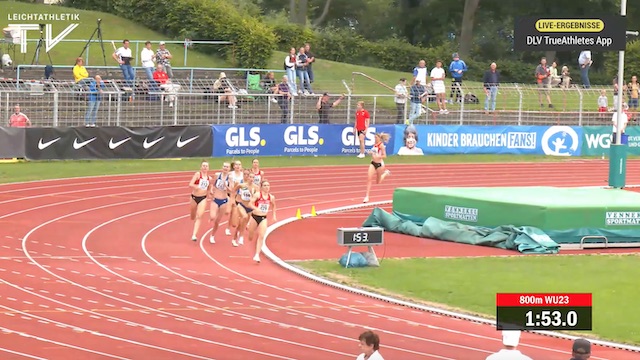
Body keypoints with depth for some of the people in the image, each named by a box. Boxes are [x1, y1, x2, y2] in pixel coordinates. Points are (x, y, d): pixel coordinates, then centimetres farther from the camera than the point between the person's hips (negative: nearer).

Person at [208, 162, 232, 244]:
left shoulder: (229, 178, -6)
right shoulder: (217, 175, -4)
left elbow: (230, 191, -11)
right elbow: (213, 185, 9)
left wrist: (226, 186, -28)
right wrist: (211, 190, -10)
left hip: (224, 201, 1)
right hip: (215, 200, -1)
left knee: (217, 221, 10)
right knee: (212, 217, -23)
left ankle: (212, 236, 29)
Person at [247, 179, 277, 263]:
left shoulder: (271, 197, -1)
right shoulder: (257, 194, -14)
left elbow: (273, 206, 19)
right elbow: (250, 204, -22)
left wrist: (274, 216, 14)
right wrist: (256, 209, -39)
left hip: (263, 218, 2)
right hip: (255, 216, -2)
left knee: (261, 237, -14)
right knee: (251, 238, 13)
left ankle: (257, 255, -13)